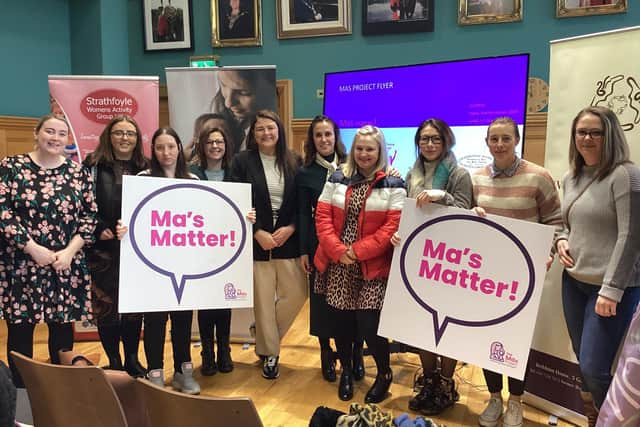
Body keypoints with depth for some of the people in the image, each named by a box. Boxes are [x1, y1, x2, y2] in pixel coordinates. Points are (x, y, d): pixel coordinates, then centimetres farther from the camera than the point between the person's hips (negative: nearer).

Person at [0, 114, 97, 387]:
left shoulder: (79, 173, 6)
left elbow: (90, 216, 3)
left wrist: (70, 251, -9)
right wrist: (33, 248, -14)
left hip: (68, 267, 2)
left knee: (63, 327, 9)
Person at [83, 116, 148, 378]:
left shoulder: (145, 168, 9)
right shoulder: (94, 165, 1)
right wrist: (99, 230, -12)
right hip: (105, 248, -2)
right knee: (107, 305, 3)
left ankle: (132, 359, 23)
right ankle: (114, 362, 18)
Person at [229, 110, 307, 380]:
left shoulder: (293, 162, 6)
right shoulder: (242, 161, 0)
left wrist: (291, 228, -9)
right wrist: (258, 233, -12)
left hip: (288, 239, 2)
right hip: (257, 240, -2)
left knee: (297, 294, 3)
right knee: (263, 299, 4)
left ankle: (265, 336, 29)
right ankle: (269, 353, 23)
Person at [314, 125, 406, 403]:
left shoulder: (393, 184, -2)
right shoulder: (337, 179, 7)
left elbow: (394, 226, -9)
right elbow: (322, 217, 3)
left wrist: (358, 251, -15)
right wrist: (338, 250, -12)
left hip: (373, 267, -3)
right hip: (337, 265, 3)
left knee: (369, 324, -5)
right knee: (341, 321, 11)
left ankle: (384, 374, 23)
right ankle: (346, 371, 36)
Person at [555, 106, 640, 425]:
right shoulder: (570, 179, 10)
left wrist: (612, 289, -18)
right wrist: (561, 240, 1)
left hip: (613, 287, -7)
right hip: (573, 281, 7)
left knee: (593, 368, -6)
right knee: (583, 363, 13)